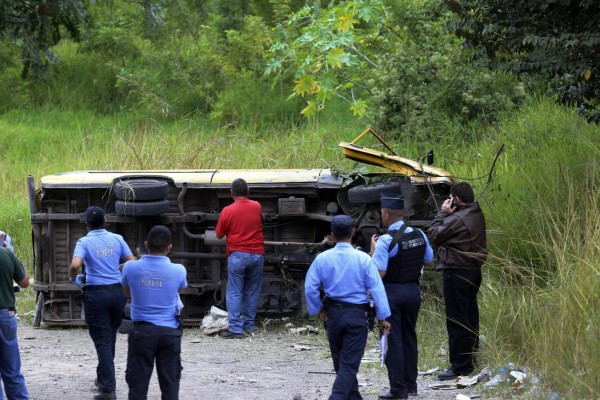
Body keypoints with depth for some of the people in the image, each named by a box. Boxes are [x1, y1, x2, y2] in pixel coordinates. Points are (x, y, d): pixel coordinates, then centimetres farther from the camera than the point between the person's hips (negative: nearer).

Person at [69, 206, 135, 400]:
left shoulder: (84, 242, -7)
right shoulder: (117, 239, 3)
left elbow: (75, 265, -23)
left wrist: (74, 279, -2)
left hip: (96, 294, -4)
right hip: (117, 292, 4)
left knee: (102, 341, -1)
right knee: (110, 338, 20)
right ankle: (103, 378, 36)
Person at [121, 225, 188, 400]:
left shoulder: (131, 268, -8)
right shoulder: (178, 271, -9)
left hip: (142, 331, 0)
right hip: (169, 332, 0)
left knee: (137, 385, 5)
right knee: (170, 384, 7)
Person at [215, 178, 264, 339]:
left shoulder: (227, 211, -8)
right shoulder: (257, 207, 4)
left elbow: (219, 235, 2)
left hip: (238, 255, -4)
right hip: (257, 254, 4)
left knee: (234, 293, -1)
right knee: (252, 292, 14)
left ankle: (236, 329, -8)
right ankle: (249, 324, 18)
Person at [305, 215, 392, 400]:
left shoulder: (323, 258, -5)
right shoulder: (363, 259, -11)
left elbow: (310, 287, -4)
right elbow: (376, 288, -10)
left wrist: (318, 309, 10)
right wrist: (382, 317, -3)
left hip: (333, 314, 3)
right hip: (357, 314, -3)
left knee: (340, 362, 19)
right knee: (349, 364, -2)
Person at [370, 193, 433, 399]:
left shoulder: (385, 241, -19)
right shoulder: (419, 235, 1)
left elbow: (378, 273, -22)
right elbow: (428, 260, 14)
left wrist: (373, 250, -9)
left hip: (391, 293, -6)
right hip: (413, 290, 6)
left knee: (393, 341, 0)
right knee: (409, 337, 17)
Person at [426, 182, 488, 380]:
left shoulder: (457, 219, -20)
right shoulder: (477, 216, 9)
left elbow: (433, 236, -12)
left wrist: (443, 213, -7)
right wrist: (447, 215, 4)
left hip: (456, 273, -10)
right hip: (474, 270, 10)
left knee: (456, 320, -5)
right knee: (470, 317, 16)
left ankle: (460, 366, -4)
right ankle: (470, 360, 24)